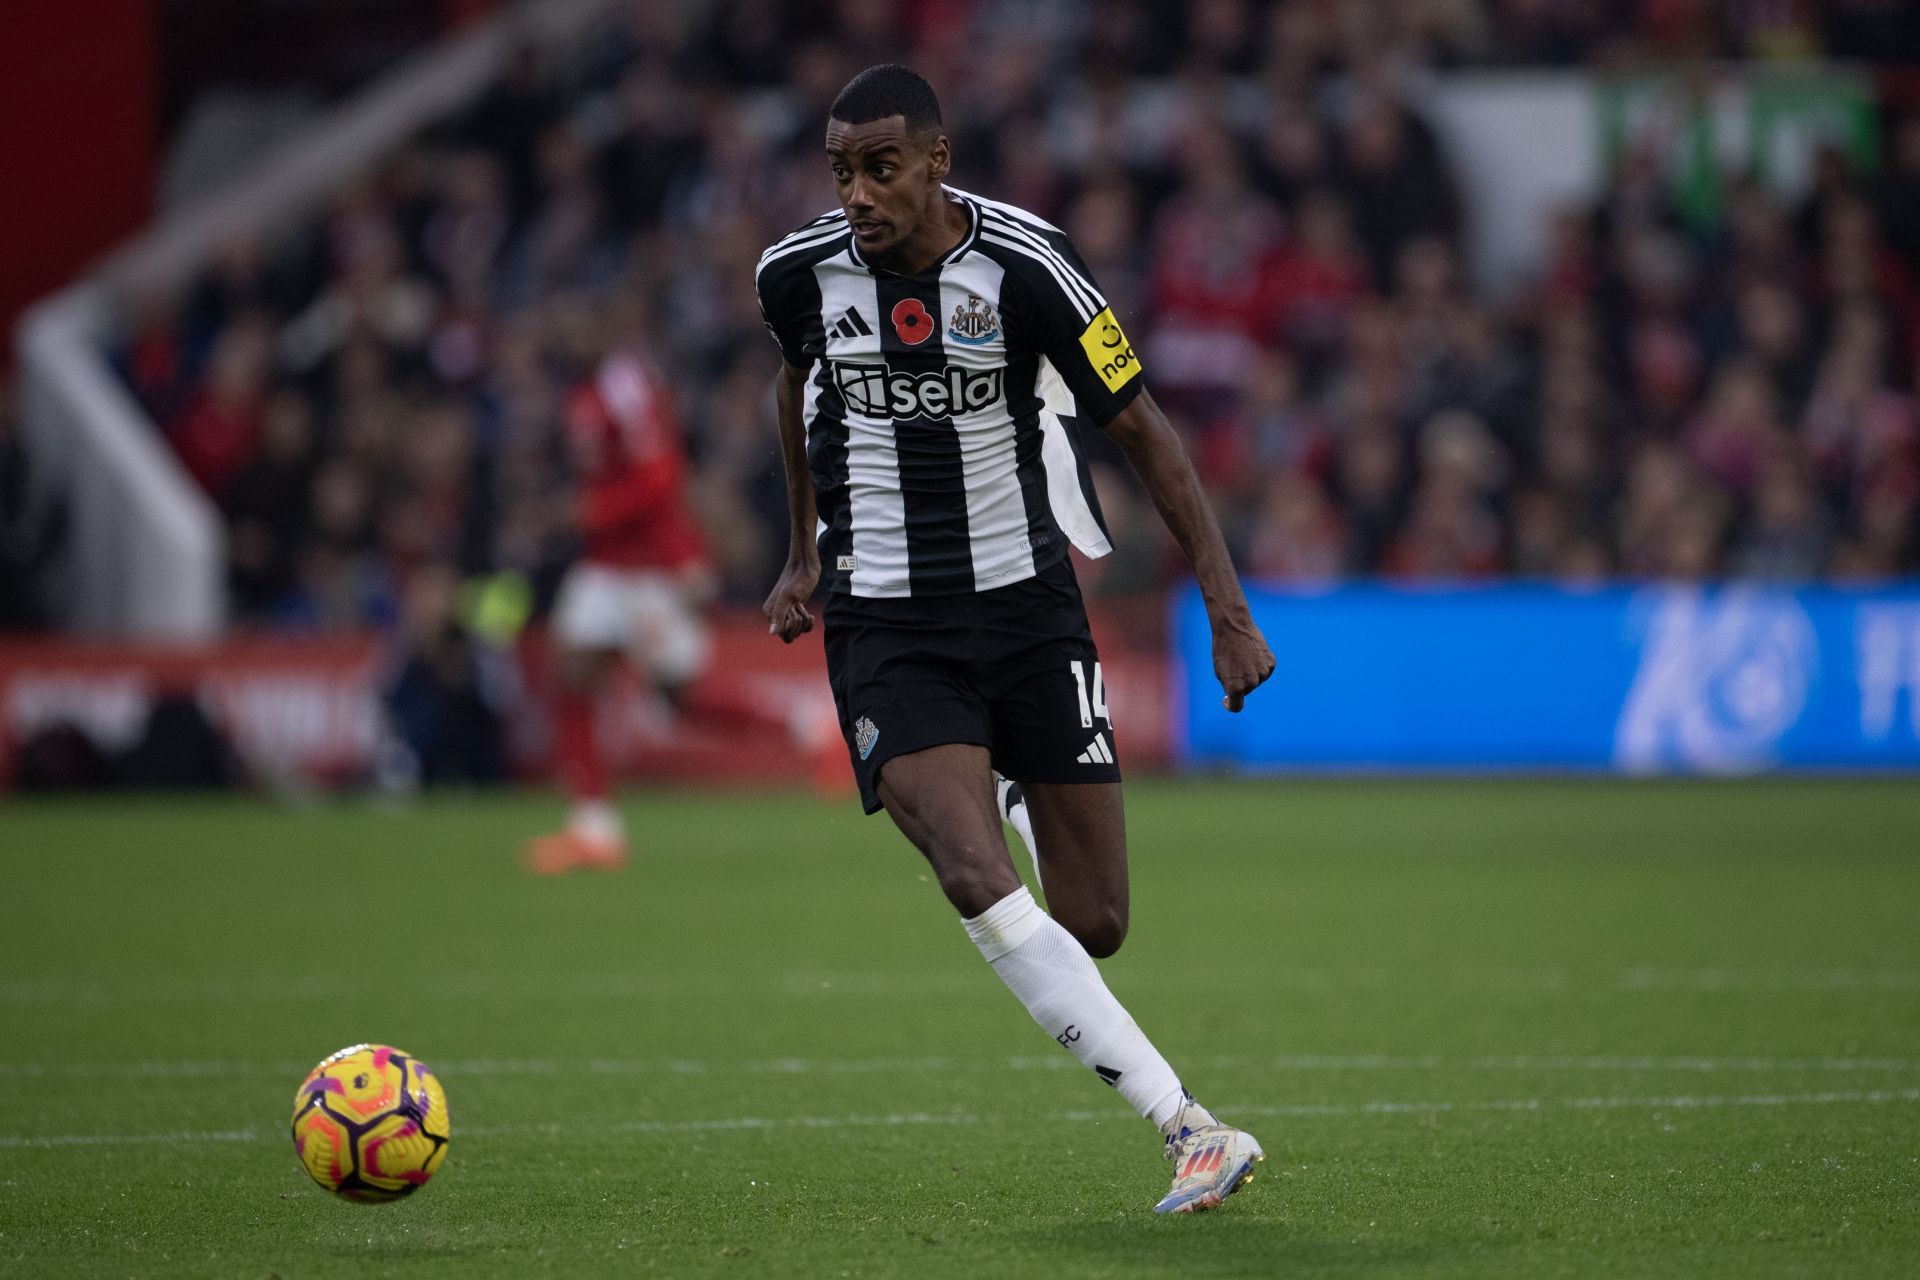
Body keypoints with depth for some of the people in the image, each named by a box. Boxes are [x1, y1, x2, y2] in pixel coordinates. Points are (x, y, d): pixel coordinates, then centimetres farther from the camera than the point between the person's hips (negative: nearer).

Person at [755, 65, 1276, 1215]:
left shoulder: (1025, 267, -15)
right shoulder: (800, 273, -5)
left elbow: (1142, 429, -6)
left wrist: (1229, 609, -9)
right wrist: (806, 551, 27)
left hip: (1029, 603, 0)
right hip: (889, 628, 1)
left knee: (1095, 925, 2)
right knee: (978, 882, -23)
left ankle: (1019, 792, 42)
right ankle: (1194, 1132, -24)